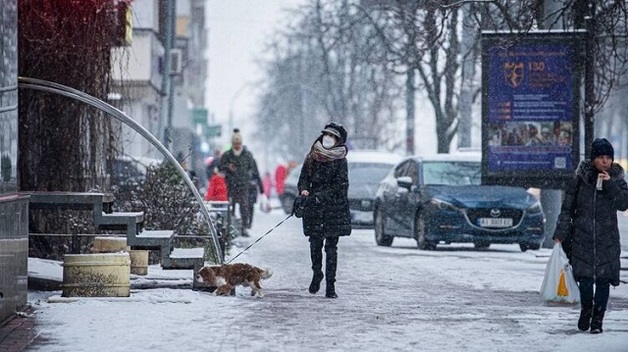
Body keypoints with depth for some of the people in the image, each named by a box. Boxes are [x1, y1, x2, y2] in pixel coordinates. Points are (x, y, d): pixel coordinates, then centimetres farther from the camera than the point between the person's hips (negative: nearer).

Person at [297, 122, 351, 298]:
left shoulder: (340, 160, -2)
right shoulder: (312, 157, 9)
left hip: (334, 207, -3)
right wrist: (304, 190, -11)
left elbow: (340, 185, -8)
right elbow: (304, 177, 11)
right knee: (315, 243, 4)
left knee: (331, 246, -3)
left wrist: (320, 196, -16)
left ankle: (330, 285, -1)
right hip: (314, 208, 3)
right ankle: (316, 274, 30)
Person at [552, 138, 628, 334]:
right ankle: (585, 310, 21)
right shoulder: (581, 179, 0)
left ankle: (597, 319, 9)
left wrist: (609, 185, -19)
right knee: (585, 279, -7)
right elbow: (567, 208, 3)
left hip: (607, 240, 1)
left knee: (603, 280, -2)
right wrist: (560, 233, -3)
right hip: (582, 238, -1)